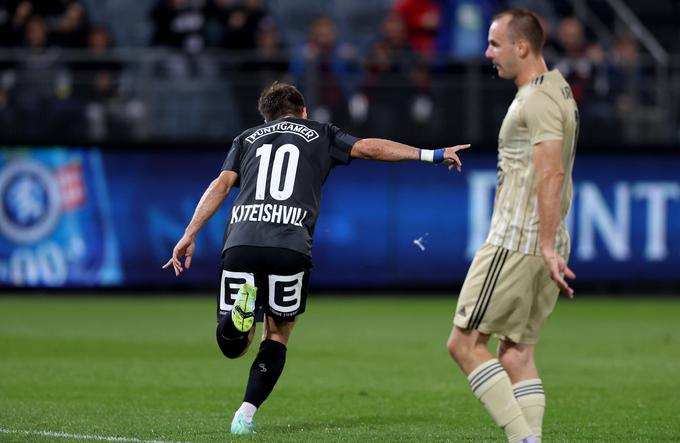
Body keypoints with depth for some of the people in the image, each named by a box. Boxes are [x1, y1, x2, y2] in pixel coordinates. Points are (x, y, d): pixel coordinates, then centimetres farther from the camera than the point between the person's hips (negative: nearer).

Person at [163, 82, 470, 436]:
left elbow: (222, 183, 14)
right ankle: (246, 415, 3)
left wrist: (190, 235, 8)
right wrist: (431, 155, 16)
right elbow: (368, 148, 13)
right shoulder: (319, 135, 24)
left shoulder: (247, 139, 28)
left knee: (233, 347, 9)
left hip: (240, 243, 1)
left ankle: (240, 311, -26)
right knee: (277, 336, 18)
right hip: (289, 247, -1)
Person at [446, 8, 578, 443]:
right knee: (516, 353, 9)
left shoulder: (539, 100, -14)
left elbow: (551, 174, -24)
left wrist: (547, 246, -27)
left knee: (465, 342, -5)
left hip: (516, 242, -10)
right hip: (540, 244, 10)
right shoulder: (558, 91, 18)